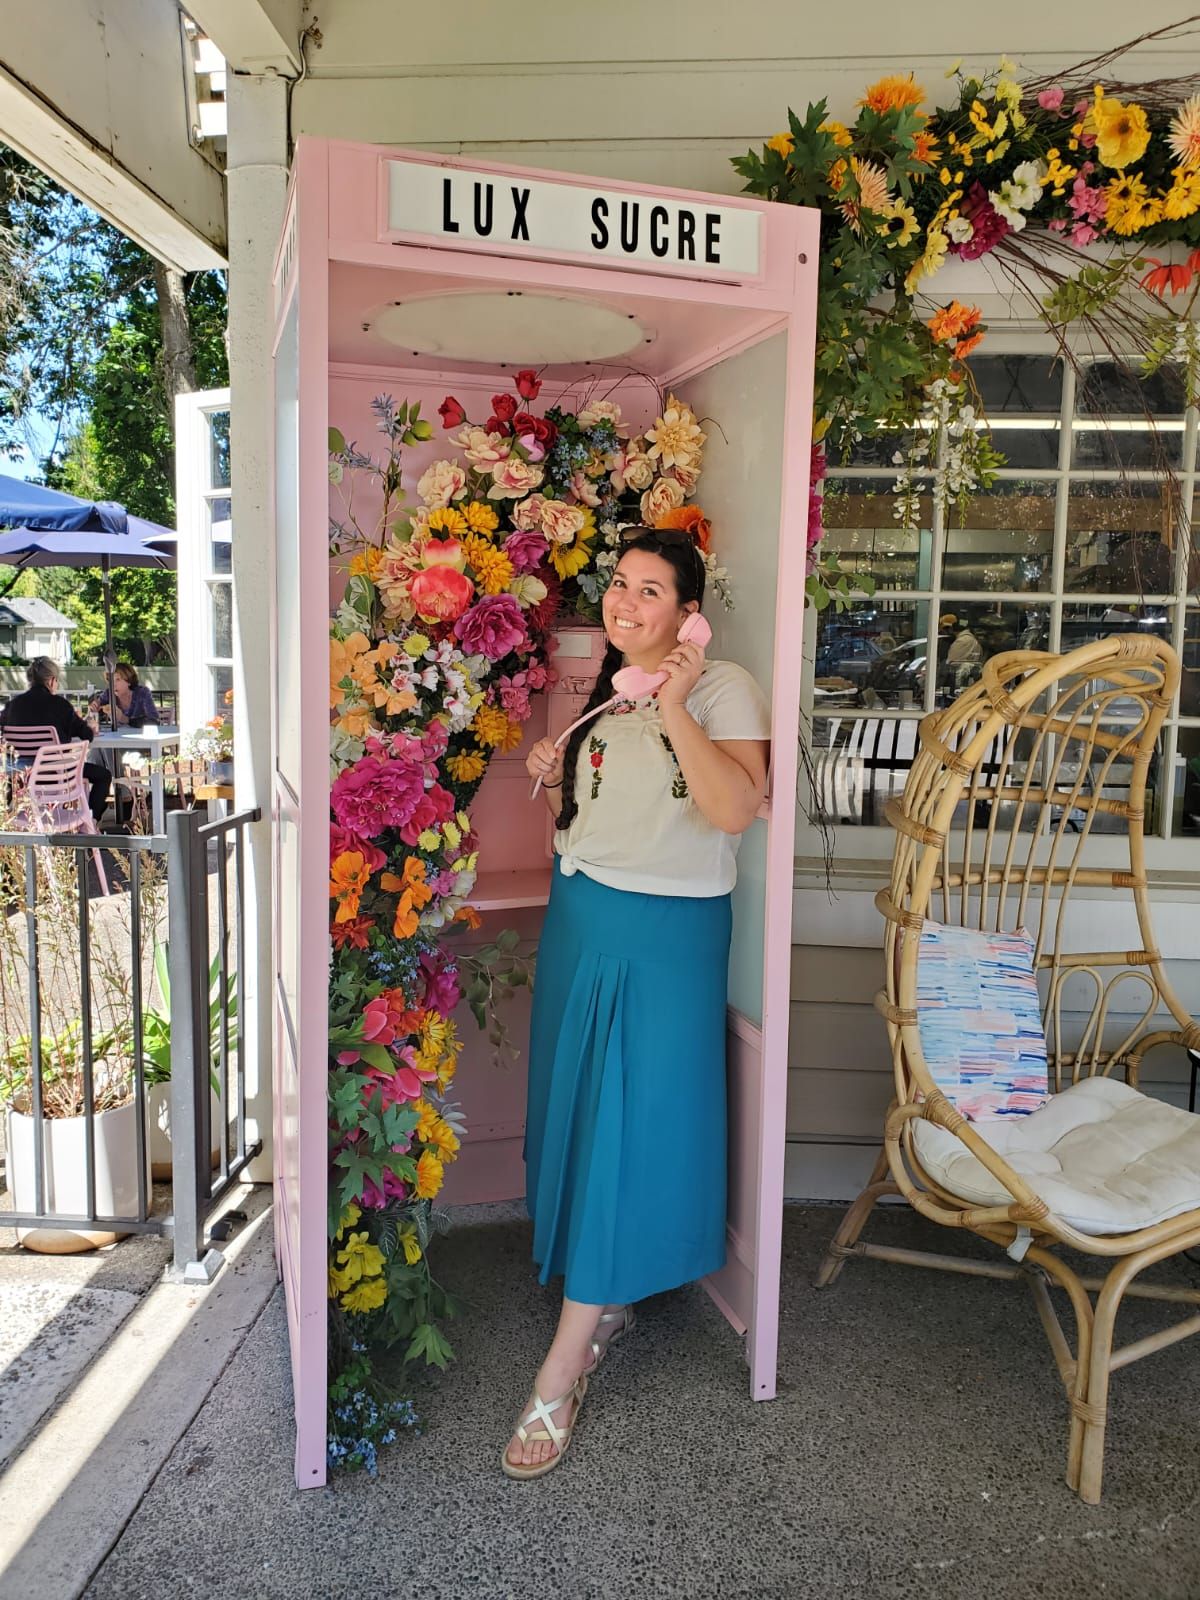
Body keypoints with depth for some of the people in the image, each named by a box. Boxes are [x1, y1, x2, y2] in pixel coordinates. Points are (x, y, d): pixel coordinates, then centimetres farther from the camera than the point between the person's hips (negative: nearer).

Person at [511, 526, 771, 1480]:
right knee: (576, 1109, 12)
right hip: (578, 917, 7)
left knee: (631, 1129, -4)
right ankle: (610, 1303, 33)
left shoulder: (723, 690, -9)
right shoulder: (599, 692, 11)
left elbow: (735, 808, -25)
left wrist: (676, 710, -25)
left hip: (667, 933, -7)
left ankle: (563, 1372, 5)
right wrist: (552, 780, 2)